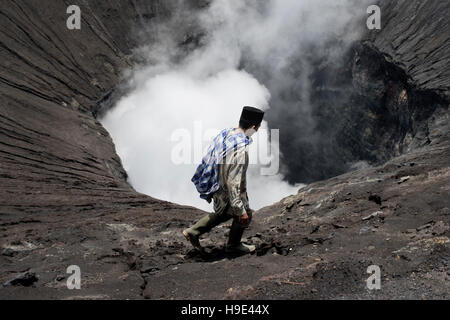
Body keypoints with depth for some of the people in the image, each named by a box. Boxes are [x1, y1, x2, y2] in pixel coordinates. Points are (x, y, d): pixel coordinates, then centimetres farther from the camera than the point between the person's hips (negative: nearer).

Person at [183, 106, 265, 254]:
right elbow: (234, 182, -31)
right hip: (224, 192, -8)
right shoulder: (240, 149, -33)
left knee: (226, 212, 30)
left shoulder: (225, 133, -7)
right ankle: (233, 245, 38)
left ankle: (193, 232, 29)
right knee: (245, 215, 18)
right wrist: (240, 210, -24)